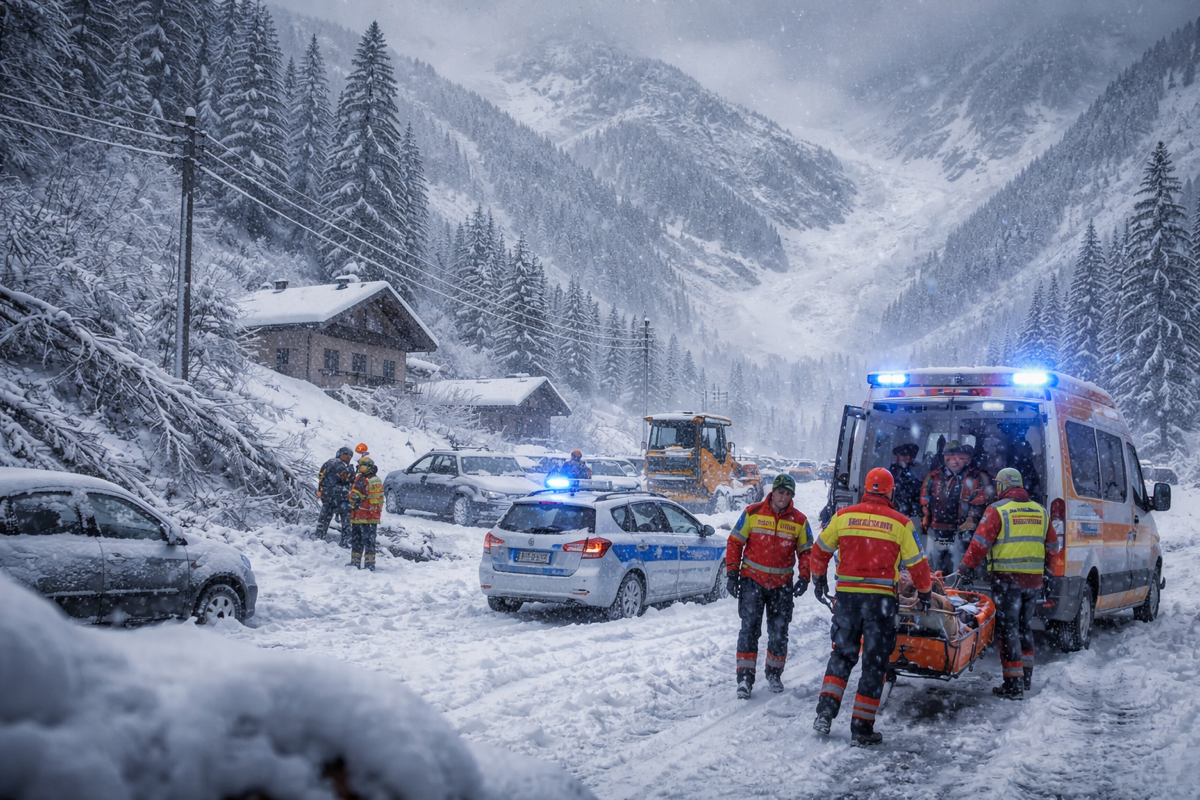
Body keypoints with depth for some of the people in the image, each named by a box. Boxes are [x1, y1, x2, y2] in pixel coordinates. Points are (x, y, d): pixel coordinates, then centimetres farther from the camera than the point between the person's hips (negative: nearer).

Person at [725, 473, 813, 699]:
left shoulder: (799, 521, 1)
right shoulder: (753, 513, -4)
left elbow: (806, 551, 8)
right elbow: (735, 542, 1)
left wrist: (804, 577, -5)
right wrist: (732, 572, -3)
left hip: (782, 585, 2)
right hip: (752, 579, -2)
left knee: (779, 632, 9)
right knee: (749, 628, -9)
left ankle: (774, 674, 27)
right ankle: (745, 677, -6)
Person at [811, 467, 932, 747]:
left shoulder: (843, 516, 2)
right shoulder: (900, 523, -3)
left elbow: (820, 550, 12)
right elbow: (917, 563, 4)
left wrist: (818, 578, 30)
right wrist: (925, 593, 21)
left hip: (846, 595, 2)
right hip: (881, 598, -2)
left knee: (842, 653, 19)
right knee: (875, 661, 7)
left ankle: (825, 711, 8)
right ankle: (861, 728, 8)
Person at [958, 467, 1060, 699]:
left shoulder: (997, 510, -8)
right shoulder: (1040, 511, 10)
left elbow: (980, 542, -11)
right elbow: (1053, 545, 16)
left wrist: (967, 568, -2)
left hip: (1007, 578, -6)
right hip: (1034, 579, 6)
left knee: (1008, 629, -1)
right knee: (1025, 627, 20)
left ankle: (1014, 683, -3)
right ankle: (1026, 676, 27)